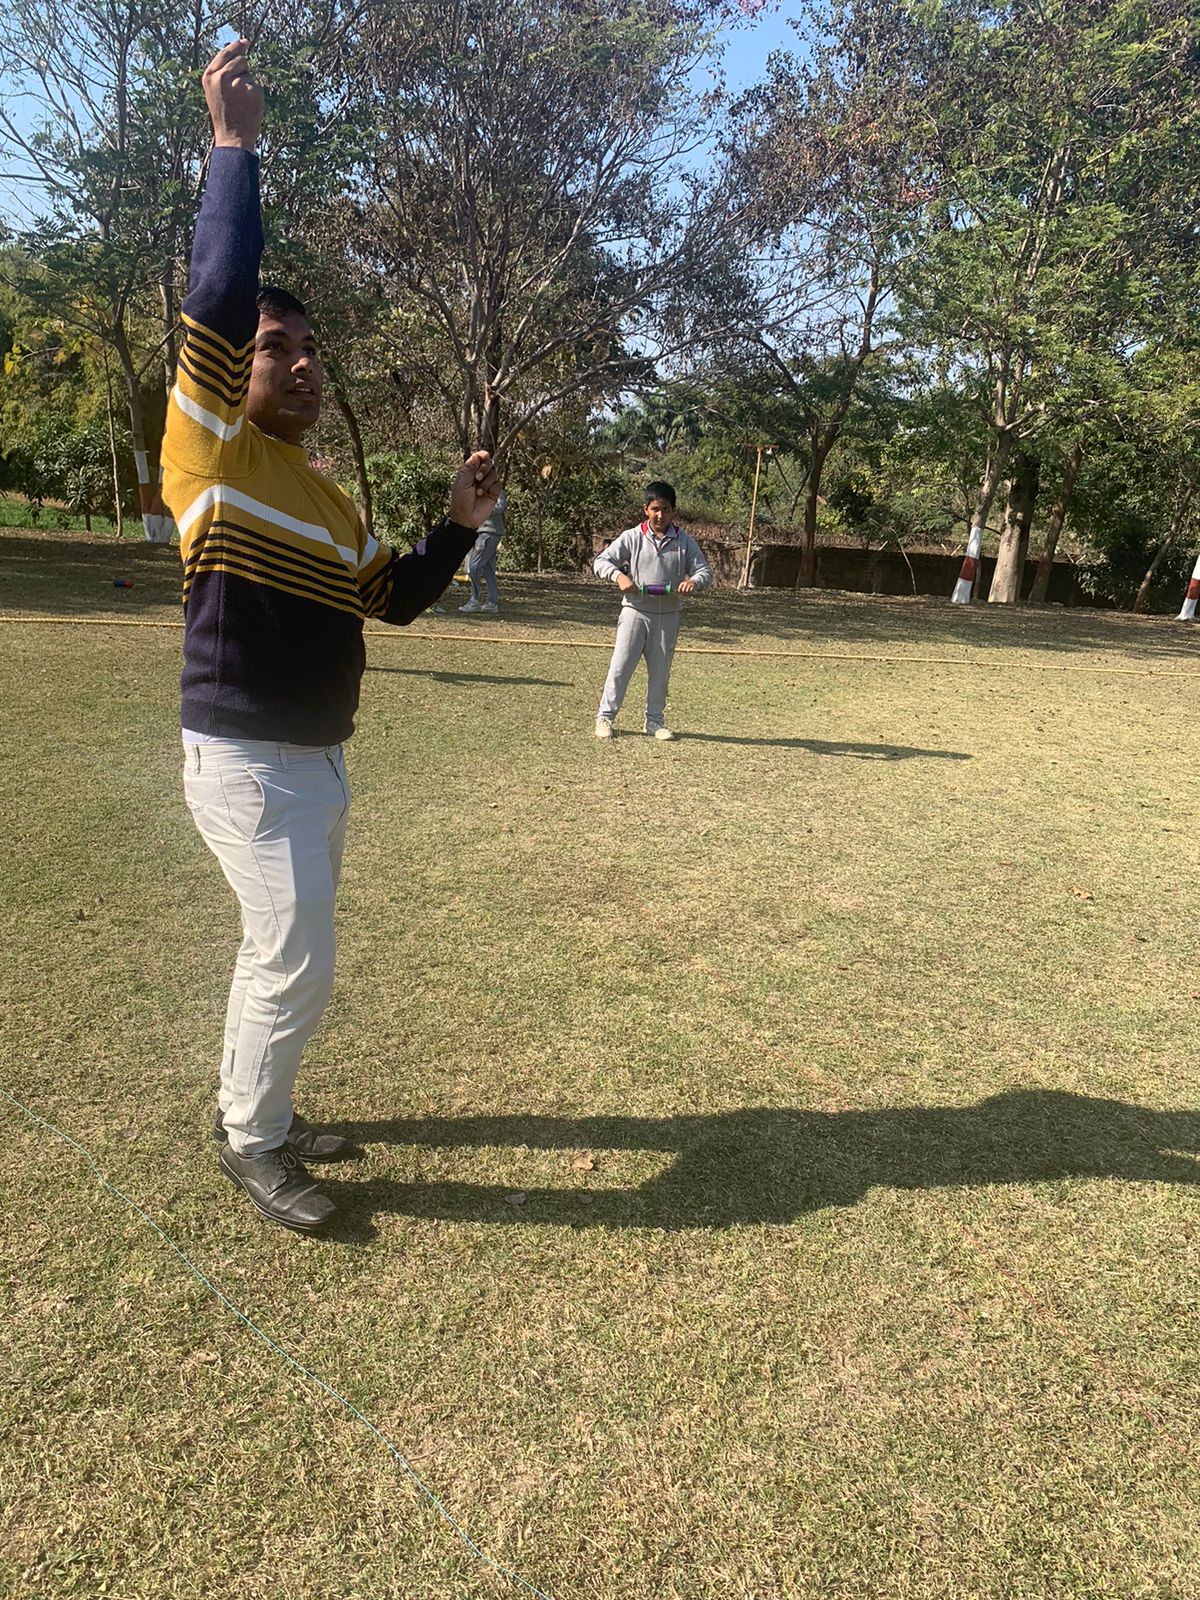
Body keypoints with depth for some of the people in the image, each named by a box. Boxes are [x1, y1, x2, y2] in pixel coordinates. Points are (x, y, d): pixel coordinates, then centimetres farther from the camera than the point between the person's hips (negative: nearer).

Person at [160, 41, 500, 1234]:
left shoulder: (333, 501, 13)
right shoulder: (207, 446, -8)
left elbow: (396, 601, 16)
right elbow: (215, 300, -20)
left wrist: (459, 524, 6)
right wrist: (235, 144, -15)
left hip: (319, 763, 8)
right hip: (244, 763, -8)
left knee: (282, 956, 19)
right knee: (297, 964, -4)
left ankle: (249, 1106, 39)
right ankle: (249, 1145, 20)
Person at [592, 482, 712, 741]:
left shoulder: (685, 542, 3)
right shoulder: (632, 537, -2)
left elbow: (705, 571, 2)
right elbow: (600, 561, -3)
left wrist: (694, 581, -22)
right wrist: (619, 575, -23)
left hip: (668, 615, 2)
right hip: (635, 612, -2)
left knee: (660, 671, 9)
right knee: (621, 665, -3)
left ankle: (655, 720, 20)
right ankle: (605, 716, 6)